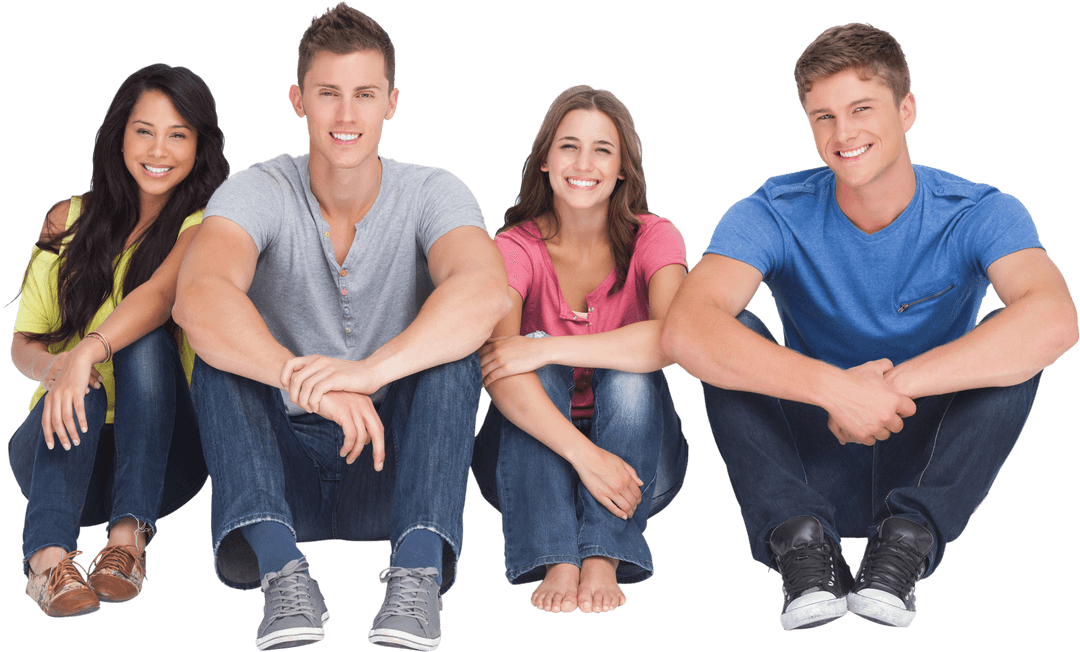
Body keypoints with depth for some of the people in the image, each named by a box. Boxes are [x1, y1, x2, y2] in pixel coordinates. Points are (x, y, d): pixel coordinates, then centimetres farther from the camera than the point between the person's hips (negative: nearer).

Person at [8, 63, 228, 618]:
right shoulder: (69, 221, 8)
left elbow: (163, 291, -23)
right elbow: (23, 341, 4)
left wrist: (89, 350, -42)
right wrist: (52, 366, -22)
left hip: (159, 451, -1)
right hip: (61, 444, 1)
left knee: (148, 343, -28)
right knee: (81, 393, -30)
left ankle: (127, 535, -36)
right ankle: (48, 556, -48)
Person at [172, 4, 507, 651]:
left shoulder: (433, 193, -7)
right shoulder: (258, 192, -8)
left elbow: (487, 291, -31)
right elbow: (199, 299, -31)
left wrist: (370, 369, -48)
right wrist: (305, 381, -48)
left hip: (394, 464, 0)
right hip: (285, 462, 0)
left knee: (450, 339, -25)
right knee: (223, 343, -24)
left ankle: (420, 568, -37)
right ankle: (279, 566, -38)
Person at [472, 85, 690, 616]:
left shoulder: (652, 239, -7)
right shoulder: (516, 248, -10)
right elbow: (498, 372, -28)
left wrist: (545, 350, -34)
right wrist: (585, 454, -41)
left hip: (637, 453, 1)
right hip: (535, 449, 0)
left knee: (629, 367, -27)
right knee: (538, 356, -27)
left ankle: (604, 557, -35)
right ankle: (556, 561, -38)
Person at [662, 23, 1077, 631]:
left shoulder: (979, 214, -13)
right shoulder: (775, 215, -13)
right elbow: (686, 330, -32)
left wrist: (892, 387, -39)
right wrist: (835, 388, -43)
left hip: (928, 461, 0)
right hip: (812, 464, 1)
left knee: (1015, 348, -25)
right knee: (731, 342, -23)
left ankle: (908, 541, -28)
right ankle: (804, 547, -30)